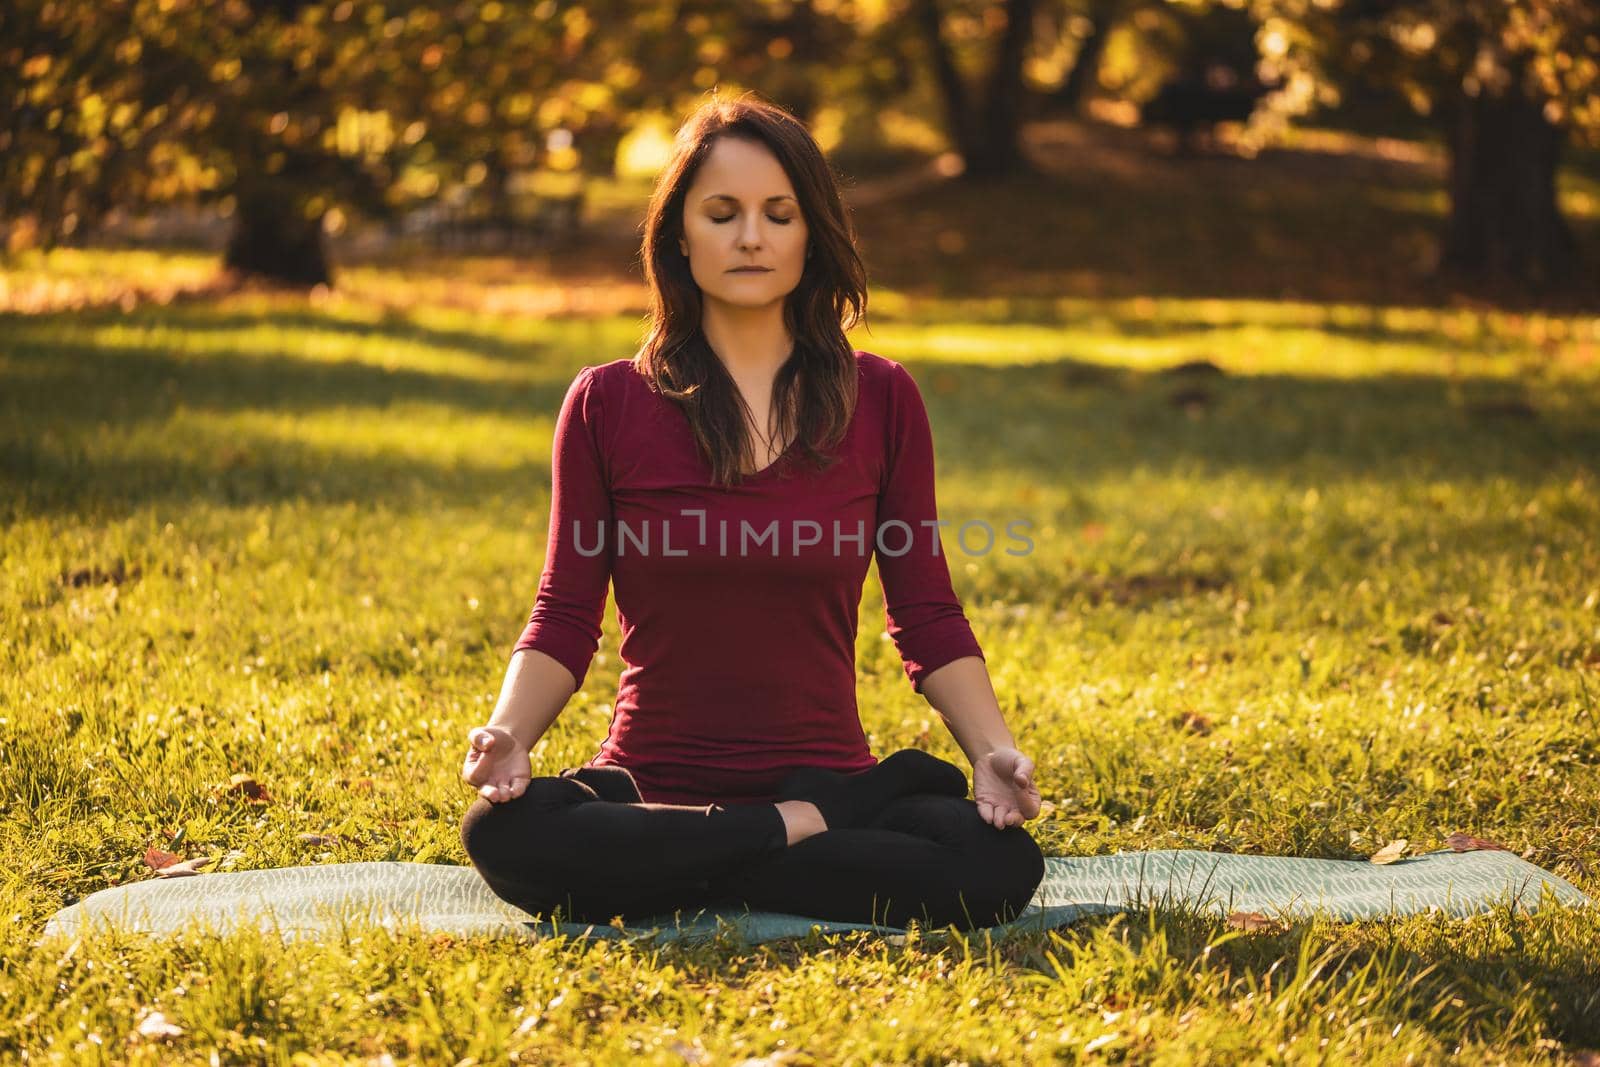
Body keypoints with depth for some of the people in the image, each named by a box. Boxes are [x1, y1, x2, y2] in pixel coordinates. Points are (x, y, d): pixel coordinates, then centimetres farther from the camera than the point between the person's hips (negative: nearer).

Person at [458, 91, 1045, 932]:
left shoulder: (881, 400, 6)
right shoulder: (606, 404, 4)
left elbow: (928, 615, 7)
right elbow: (566, 616, 4)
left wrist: (994, 753, -10)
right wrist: (506, 734, -16)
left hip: (826, 776, 1)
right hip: (652, 791, -1)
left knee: (996, 866, -30)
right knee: (503, 834, -34)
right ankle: (809, 832, -17)